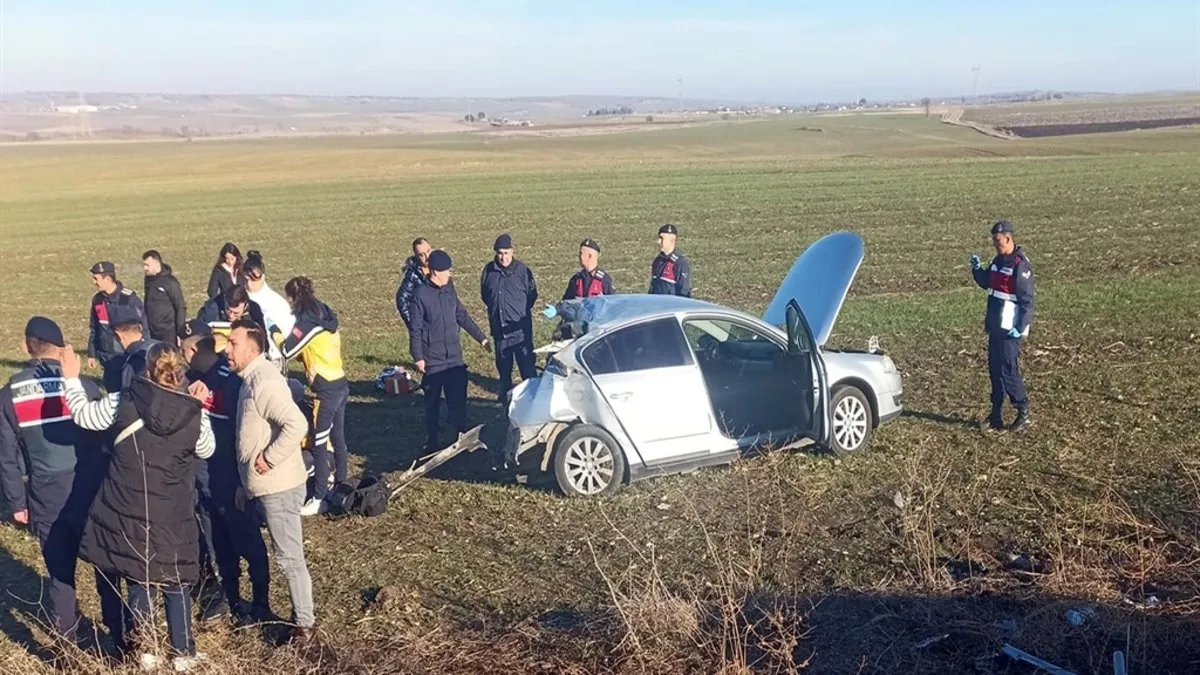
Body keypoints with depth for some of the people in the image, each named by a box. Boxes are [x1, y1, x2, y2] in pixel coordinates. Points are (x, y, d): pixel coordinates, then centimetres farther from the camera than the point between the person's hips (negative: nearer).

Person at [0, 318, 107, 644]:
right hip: (89, 489, -1)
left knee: (59, 569, 13)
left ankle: (66, 637, 25)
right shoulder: (83, 386, -10)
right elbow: (108, 438, -3)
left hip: (46, 496, 2)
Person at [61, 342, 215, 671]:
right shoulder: (193, 414, -9)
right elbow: (206, 450, 9)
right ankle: (183, 654, 22)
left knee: (138, 582, 15)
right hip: (170, 517, 0)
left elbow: (84, 415, 3)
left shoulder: (124, 401, -11)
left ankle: (142, 651, 24)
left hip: (126, 511, 1)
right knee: (175, 584, 14)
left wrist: (71, 378, 15)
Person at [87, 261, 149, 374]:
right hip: (106, 357, 5)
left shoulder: (129, 298, -13)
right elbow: (94, 329, 14)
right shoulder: (97, 299, 5)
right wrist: (91, 354, 13)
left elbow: (142, 328, -9)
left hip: (128, 356, -5)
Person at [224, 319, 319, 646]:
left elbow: (296, 424, -32)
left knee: (289, 558, -1)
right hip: (268, 485, 10)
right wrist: (249, 481, 18)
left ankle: (305, 626, 9)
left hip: (279, 486, -10)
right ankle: (300, 616, 30)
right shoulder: (252, 377, 11)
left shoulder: (264, 381, -20)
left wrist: (269, 459, -23)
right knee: (287, 555, 18)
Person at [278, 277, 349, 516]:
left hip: (327, 389, -9)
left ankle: (319, 498, 0)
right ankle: (340, 482, 34)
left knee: (319, 444, -3)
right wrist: (289, 336, 7)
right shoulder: (325, 316, 11)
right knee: (337, 438, 20)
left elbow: (287, 351, -13)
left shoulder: (307, 321, -15)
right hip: (340, 384, 9)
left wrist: (277, 335, 5)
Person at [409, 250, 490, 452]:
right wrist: (418, 357, -12)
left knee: (458, 399, 5)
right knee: (432, 402, 6)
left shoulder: (449, 291, 7)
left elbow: (463, 316, 15)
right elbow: (415, 329, -9)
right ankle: (431, 442, 17)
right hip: (433, 360, -5)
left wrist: (481, 337, 15)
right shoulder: (420, 295, -10)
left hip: (455, 358, 5)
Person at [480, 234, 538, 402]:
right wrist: (494, 308, 13)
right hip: (498, 326, 4)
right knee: (503, 363, 14)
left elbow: (532, 294, 2)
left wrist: (521, 310, 6)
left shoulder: (522, 270, -8)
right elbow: (484, 294, 16)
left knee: (526, 363, -4)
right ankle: (505, 392, 27)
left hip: (520, 327, -4)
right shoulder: (489, 270, 1)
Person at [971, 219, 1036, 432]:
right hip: (995, 326, 9)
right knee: (994, 369, 11)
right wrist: (977, 269, 6)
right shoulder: (998, 261, 11)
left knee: (1008, 371, -8)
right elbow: (986, 283, 25)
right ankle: (996, 416, 18)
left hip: (1010, 329, -9)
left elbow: (1027, 300, -17)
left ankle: (1024, 414, 3)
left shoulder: (1020, 265, -15)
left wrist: (1020, 327, -21)